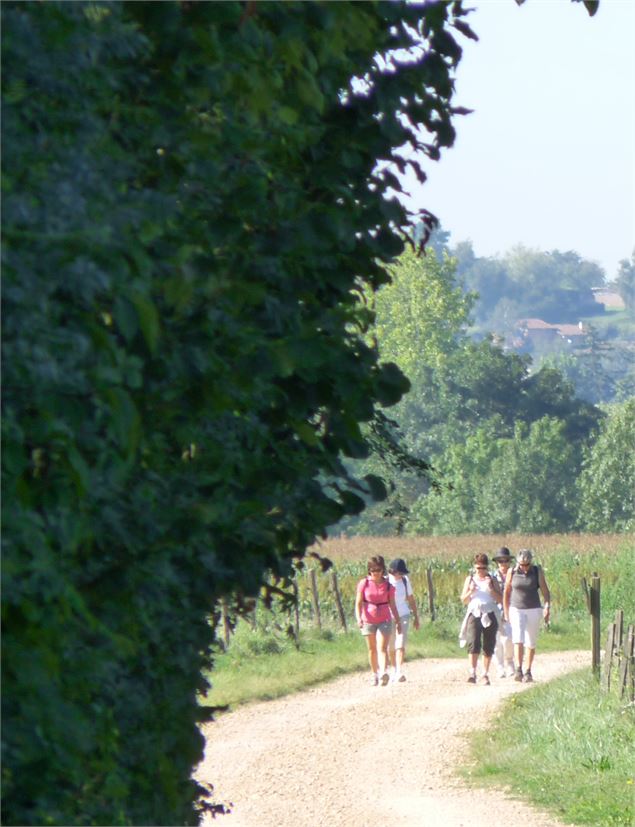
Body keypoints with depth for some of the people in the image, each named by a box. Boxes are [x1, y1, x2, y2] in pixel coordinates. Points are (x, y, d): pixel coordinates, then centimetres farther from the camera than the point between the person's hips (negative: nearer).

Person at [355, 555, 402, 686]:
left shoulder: (388, 586, -2)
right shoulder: (363, 584, -3)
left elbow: (392, 605, 5)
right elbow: (358, 603, -4)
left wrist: (398, 621, 7)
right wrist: (359, 618, -19)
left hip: (384, 621, -1)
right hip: (368, 621, 1)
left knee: (382, 648, -15)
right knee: (372, 650, 11)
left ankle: (384, 673, -31)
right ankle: (375, 674, 25)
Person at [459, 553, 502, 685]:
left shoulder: (491, 580, 11)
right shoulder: (470, 579, 12)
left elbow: (500, 599, 4)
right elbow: (463, 600, 10)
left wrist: (491, 589, -10)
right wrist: (471, 591, -9)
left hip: (490, 615, 1)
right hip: (474, 614, -1)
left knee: (488, 647, 2)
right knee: (473, 644, -17)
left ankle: (485, 674, 11)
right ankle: (472, 673, -23)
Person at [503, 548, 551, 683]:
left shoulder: (537, 572, -3)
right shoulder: (512, 572, -2)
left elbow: (545, 591, -4)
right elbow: (506, 592, 7)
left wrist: (547, 606, -19)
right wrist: (506, 612, 8)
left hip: (534, 610, 1)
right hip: (516, 610, -1)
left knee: (531, 643, 4)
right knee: (518, 639, -17)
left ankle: (528, 672, 14)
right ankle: (518, 670, -25)